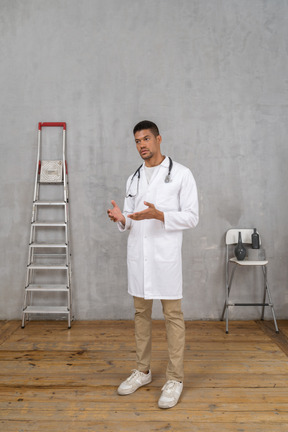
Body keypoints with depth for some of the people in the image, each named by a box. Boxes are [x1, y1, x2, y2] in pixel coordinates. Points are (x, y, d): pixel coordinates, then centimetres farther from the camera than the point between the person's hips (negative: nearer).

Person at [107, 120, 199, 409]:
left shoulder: (181, 174, -3)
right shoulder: (133, 179, 13)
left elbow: (192, 217, -7)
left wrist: (159, 215, -21)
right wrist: (121, 219, -8)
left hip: (165, 255, -5)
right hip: (137, 254, 6)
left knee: (172, 315, 2)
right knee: (141, 313, 14)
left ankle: (175, 379, 16)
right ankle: (142, 371, 30)